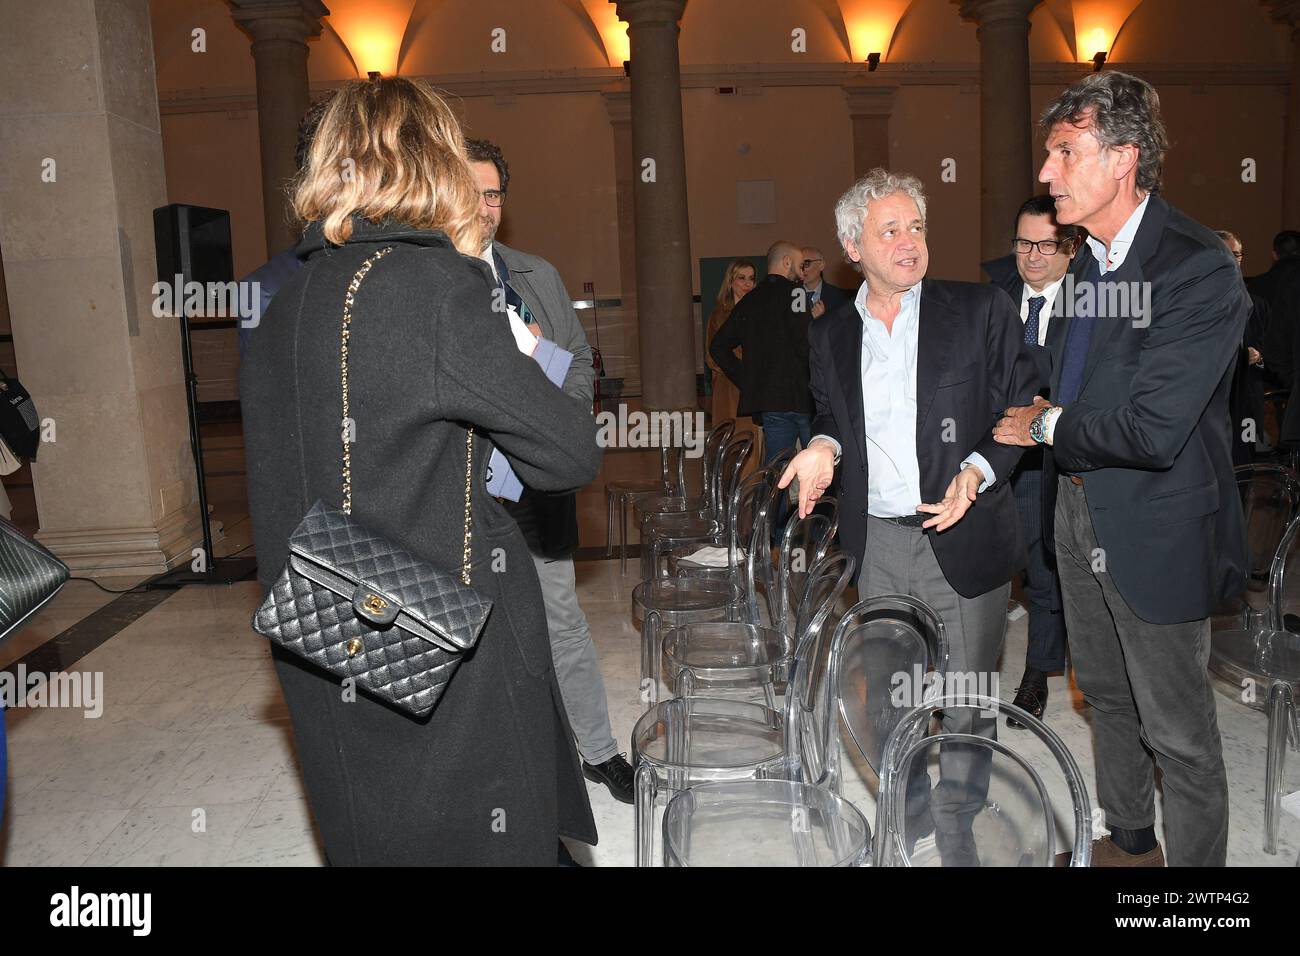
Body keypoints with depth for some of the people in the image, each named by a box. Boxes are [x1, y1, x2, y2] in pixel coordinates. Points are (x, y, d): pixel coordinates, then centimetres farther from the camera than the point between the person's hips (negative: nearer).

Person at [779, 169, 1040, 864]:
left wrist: (977, 470, -16)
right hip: (876, 543, 2)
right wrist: (824, 447, -3)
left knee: (969, 697, 8)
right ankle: (905, 804, 37)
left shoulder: (982, 310, -2)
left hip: (965, 540, -2)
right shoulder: (829, 334, 7)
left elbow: (1024, 407, 0)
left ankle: (957, 822, 31)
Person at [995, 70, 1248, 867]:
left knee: (1179, 731, 8)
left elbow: (1152, 432, -27)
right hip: (1078, 508, 8)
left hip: (1155, 532, -8)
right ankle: (1130, 841, 45)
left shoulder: (1200, 271, -21)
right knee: (1106, 695, 24)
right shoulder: (1087, 252, 4)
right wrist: (1050, 420, -2)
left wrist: (1048, 428, -13)